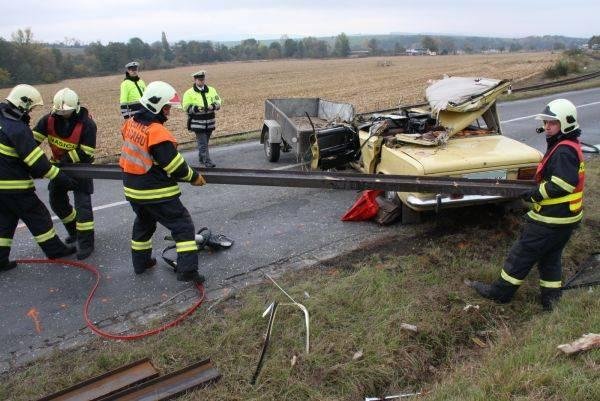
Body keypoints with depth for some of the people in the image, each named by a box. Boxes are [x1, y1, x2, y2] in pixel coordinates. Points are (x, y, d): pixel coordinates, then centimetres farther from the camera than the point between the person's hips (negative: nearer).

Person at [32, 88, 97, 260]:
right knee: (56, 201, 13)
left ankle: (86, 243, -6)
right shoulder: (50, 119, -11)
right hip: (59, 165, 6)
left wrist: (64, 160, -27)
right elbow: (34, 138, -11)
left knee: (82, 202, -12)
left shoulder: (87, 124, -25)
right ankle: (75, 230, 34)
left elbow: (85, 154, -26)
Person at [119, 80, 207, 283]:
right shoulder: (157, 132, -23)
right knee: (183, 225, 0)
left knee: (144, 222, 28)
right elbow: (174, 164, -20)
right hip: (156, 193, -8)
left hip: (133, 189, 9)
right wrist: (193, 177, -7)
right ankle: (187, 270, -3)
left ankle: (140, 262, 40)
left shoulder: (131, 123, 1)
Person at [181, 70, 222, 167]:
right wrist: (196, 108, -22)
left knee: (205, 142, 15)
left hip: (209, 122, 4)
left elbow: (218, 102, 8)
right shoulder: (189, 93, -3)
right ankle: (207, 161, -8)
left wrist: (213, 106, -14)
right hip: (197, 122, -4)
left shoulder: (211, 90, 8)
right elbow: (186, 107, -5)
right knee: (203, 143, -8)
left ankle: (201, 159, 30)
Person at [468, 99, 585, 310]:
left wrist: (533, 194, -18)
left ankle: (500, 292, 12)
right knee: (550, 257, 18)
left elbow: (562, 185, -28)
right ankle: (551, 298, 26)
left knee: (522, 253, 1)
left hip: (550, 218, -10)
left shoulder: (564, 151, -21)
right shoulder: (570, 147, 13)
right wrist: (535, 190, 7)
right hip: (564, 217, 10)